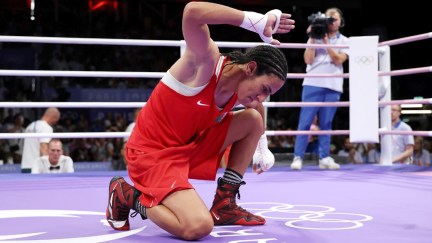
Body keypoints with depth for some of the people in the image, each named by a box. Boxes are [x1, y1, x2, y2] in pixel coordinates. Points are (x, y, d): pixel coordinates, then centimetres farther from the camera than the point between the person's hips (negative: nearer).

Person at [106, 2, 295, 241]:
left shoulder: (240, 86, 2)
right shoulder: (206, 61, -22)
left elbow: (257, 107, 28)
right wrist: (256, 21, -38)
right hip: (152, 153, -9)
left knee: (253, 119, 8)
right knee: (198, 227, -28)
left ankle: (224, 203, 12)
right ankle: (130, 196, -1)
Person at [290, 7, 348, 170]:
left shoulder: (344, 41, 11)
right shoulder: (315, 38, 11)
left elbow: (338, 60, -4)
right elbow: (308, 60, 1)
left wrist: (326, 42, -9)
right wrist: (312, 39, -4)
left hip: (332, 87, 1)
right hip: (313, 84, -1)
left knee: (326, 124, 3)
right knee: (305, 122, -5)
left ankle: (324, 158, 7)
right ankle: (298, 157, -5)